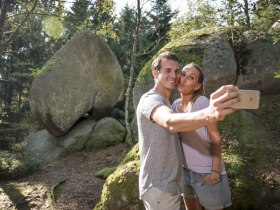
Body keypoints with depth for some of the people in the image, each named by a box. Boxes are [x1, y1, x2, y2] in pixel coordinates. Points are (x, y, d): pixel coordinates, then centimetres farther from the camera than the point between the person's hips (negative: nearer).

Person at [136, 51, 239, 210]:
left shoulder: (165, 103, 12)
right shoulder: (151, 99, -21)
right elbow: (171, 122, -44)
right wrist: (209, 114, -62)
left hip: (169, 183, 9)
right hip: (159, 187, -9)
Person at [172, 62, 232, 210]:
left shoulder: (202, 102, -17)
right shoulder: (176, 104, 1)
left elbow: (216, 139, -16)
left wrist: (215, 171, -18)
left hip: (206, 171, -6)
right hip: (184, 170, 6)